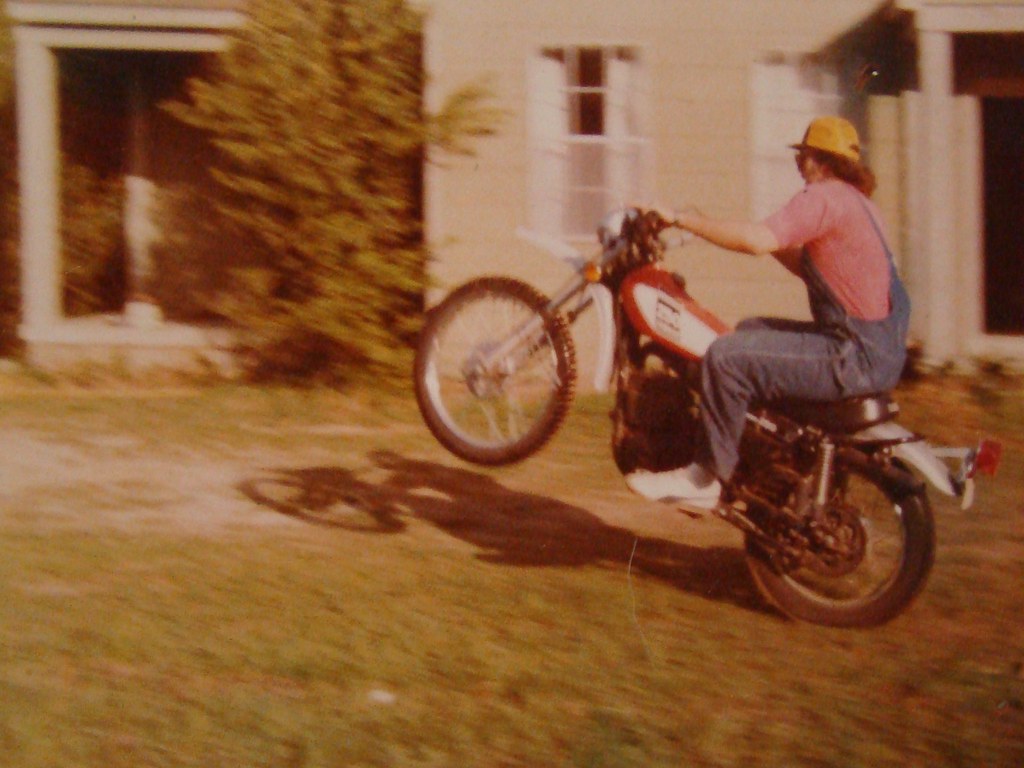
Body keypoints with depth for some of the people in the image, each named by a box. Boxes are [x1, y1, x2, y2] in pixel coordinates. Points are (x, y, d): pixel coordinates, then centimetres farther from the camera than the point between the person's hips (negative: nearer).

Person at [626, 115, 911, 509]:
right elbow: (810, 267, 26)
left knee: (727, 356, -20)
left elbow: (758, 241, -26)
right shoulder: (857, 201, 19)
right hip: (880, 347, 11)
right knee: (750, 330, 26)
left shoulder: (825, 197, -13)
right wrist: (770, 240, 15)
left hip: (856, 356, -11)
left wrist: (684, 218, -19)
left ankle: (705, 478, -12)